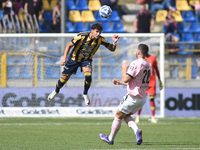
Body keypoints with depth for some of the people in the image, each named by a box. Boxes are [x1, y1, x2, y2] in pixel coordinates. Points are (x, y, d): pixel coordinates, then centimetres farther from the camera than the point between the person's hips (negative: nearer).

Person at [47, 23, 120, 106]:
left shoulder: (100, 39, -19)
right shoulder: (82, 36, -29)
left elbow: (112, 49, -12)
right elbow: (69, 46, -20)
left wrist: (114, 43, -34)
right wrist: (64, 58, -30)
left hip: (86, 60, 1)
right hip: (74, 58, -1)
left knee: (88, 76, -26)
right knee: (64, 78, 6)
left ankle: (85, 93, 3)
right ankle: (56, 91, 40)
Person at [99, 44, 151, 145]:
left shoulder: (136, 63, -18)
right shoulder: (148, 65, 11)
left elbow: (126, 79, -19)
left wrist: (124, 68, -1)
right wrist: (120, 83, 24)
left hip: (133, 97, -8)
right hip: (143, 98, 8)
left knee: (118, 116, 8)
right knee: (126, 115, 22)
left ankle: (111, 138, 18)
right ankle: (136, 130, -2)